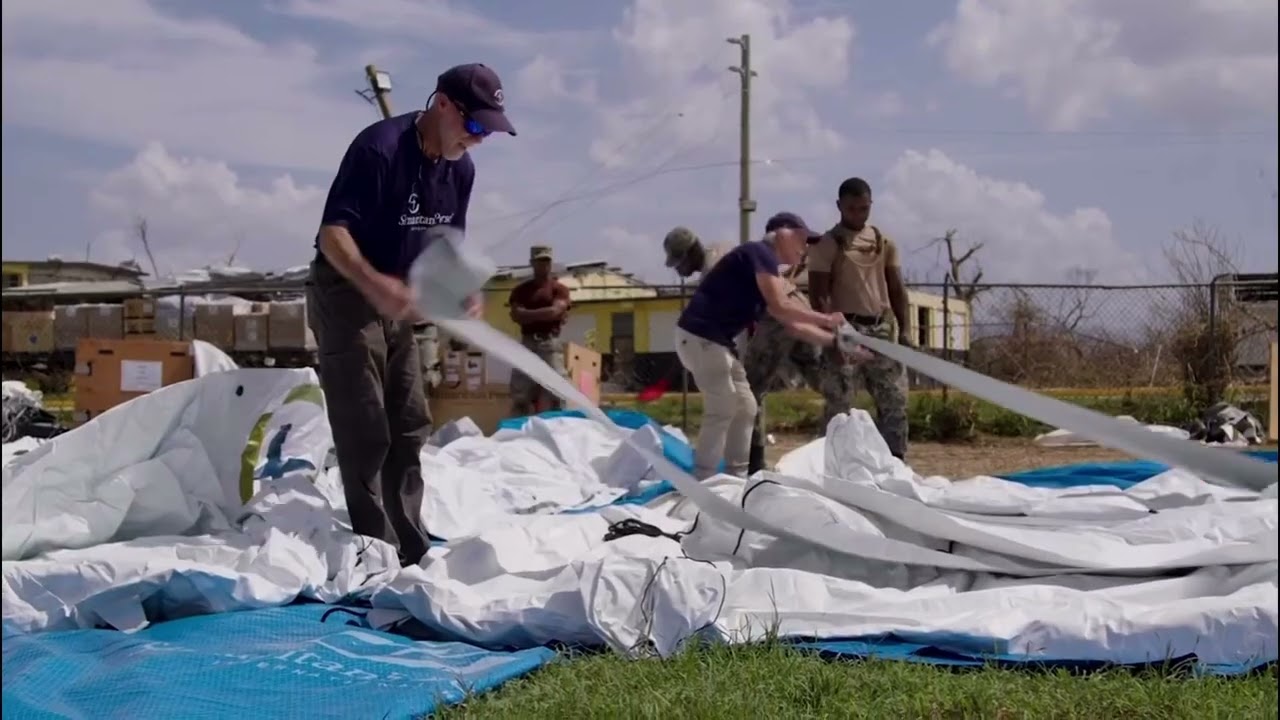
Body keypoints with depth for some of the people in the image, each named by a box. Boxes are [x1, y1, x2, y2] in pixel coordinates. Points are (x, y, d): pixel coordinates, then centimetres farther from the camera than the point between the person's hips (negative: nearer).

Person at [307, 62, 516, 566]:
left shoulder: (460, 169, 1)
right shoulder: (378, 148, -23)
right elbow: (332, 232, -26)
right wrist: (375, 284, -42)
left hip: (398, 304, 8)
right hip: (345, 296, -8)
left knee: (410, 427, 9)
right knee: (365, 431, -9)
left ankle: (410, 553, 16)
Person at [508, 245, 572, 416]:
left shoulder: (559, 289, 8)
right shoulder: (520, 290, 13)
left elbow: (555, 311, -9)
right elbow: (516, 316, -1)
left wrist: (528, 314, -2)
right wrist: (545, 314, -6)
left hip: (551, 344, -2)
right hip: (527, 344, 2)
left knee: (553, 392, -7)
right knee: (520, 395, -3)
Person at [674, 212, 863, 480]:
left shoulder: (768, 273, 19)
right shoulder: (760, 252, -9)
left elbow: (791, 324, 21)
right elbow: (780, 307, -18)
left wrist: (835, 340, 16)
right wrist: (826, 319, -8)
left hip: (716, 340, 10)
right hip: (700, 336, -10)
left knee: (745, 408, 13)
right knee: (722, 410, -9)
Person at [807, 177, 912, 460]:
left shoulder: (884, 242, 12)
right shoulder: (828, 244, -3)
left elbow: (897, 288, 15)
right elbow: (818, 294, -8)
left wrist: (903, 329, 6)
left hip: (882, 327, 5)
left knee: (895, 399, 5)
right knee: (839, 402, -4)